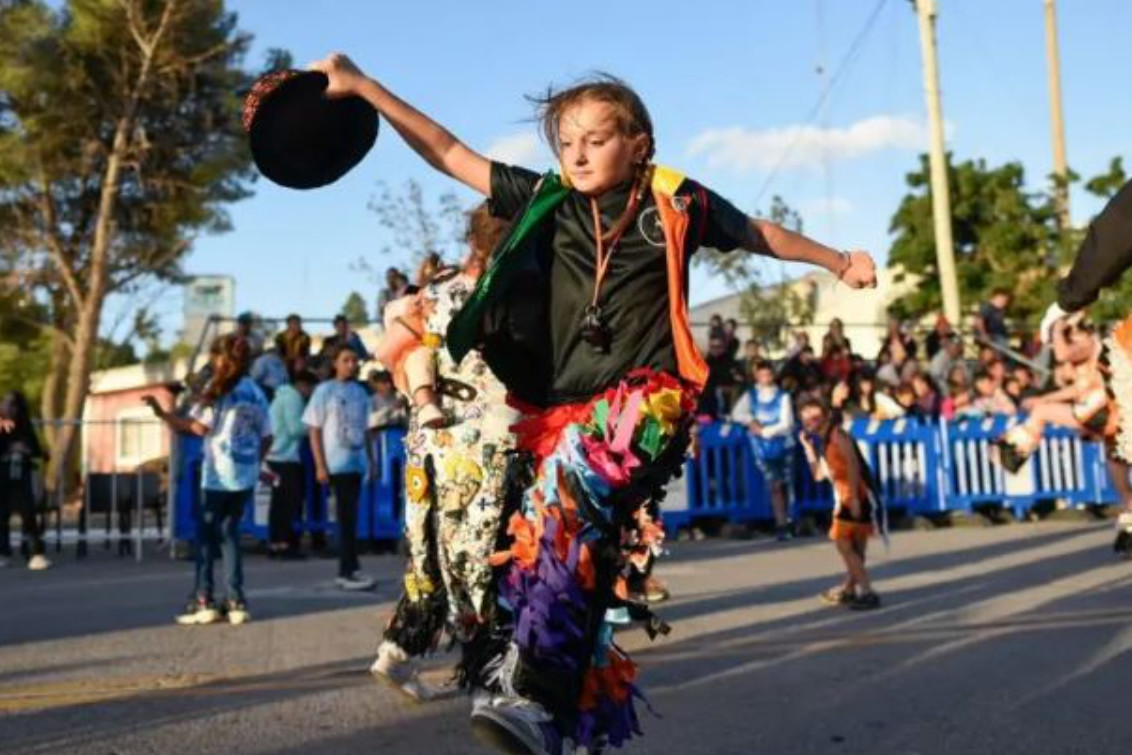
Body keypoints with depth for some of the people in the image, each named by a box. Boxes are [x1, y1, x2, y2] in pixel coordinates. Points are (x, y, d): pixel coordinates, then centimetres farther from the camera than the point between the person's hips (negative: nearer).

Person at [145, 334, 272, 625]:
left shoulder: (219, 388, -8)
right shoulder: (255, 392, 9)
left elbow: (199, 426, -16)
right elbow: (266, 437, 10)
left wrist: (162, 412, -9)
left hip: (219, 476, -5)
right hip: (246, 477, 5)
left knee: (207, 535, 5)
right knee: (229, 533, 13)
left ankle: (204, 602, 4)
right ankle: (235, 601, 8)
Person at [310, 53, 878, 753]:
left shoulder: (677, 202, 5)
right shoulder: (547, 200, 10)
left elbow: (760, 234, 22)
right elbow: (451, 154, 9)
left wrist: (838, 261, 33)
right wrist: (362, 85, 5)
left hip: (649, 395, -4)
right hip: (564, 403, 5)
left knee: (573, 488, -32)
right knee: (584, 550, 1)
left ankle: (536, 698, -38)